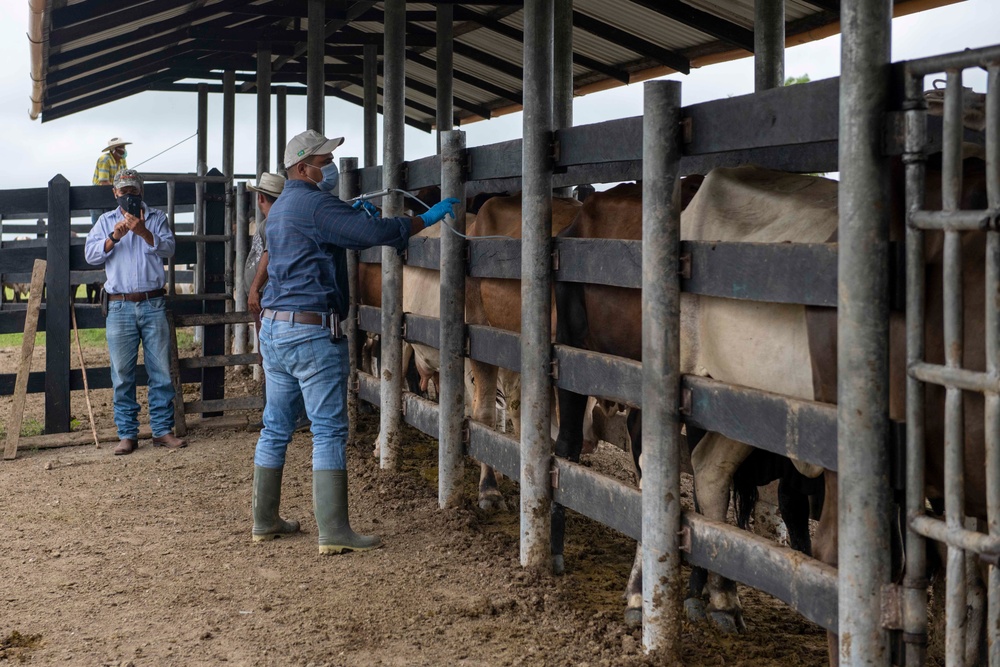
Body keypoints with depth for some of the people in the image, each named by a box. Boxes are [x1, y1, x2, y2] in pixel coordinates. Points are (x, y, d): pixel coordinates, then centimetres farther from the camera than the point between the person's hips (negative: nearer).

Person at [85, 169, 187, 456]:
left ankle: (163, 430, 8)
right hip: (120, 306, 0)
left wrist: (144, 232, -20)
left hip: (153, 305, 0)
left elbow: (168, 248, -4)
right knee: (122, 375, 1)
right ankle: (127, 434, 7)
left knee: (161, 371, 1)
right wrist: (114, 237, -14)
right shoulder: (106, 221, 12)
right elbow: (91, 255, 1)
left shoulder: (156, 217, 11)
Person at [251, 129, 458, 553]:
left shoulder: (280, 208, 18)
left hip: (272, 327, 9)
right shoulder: (315, 205, -12)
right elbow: (376, 233, -19)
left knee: (276, 428, 14)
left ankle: (264, 521, 20)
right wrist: (427, 218, -8)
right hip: (312, 331, -9)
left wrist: (355, 215, 14)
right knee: (329, 431, -6)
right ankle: (333, 532, -6)